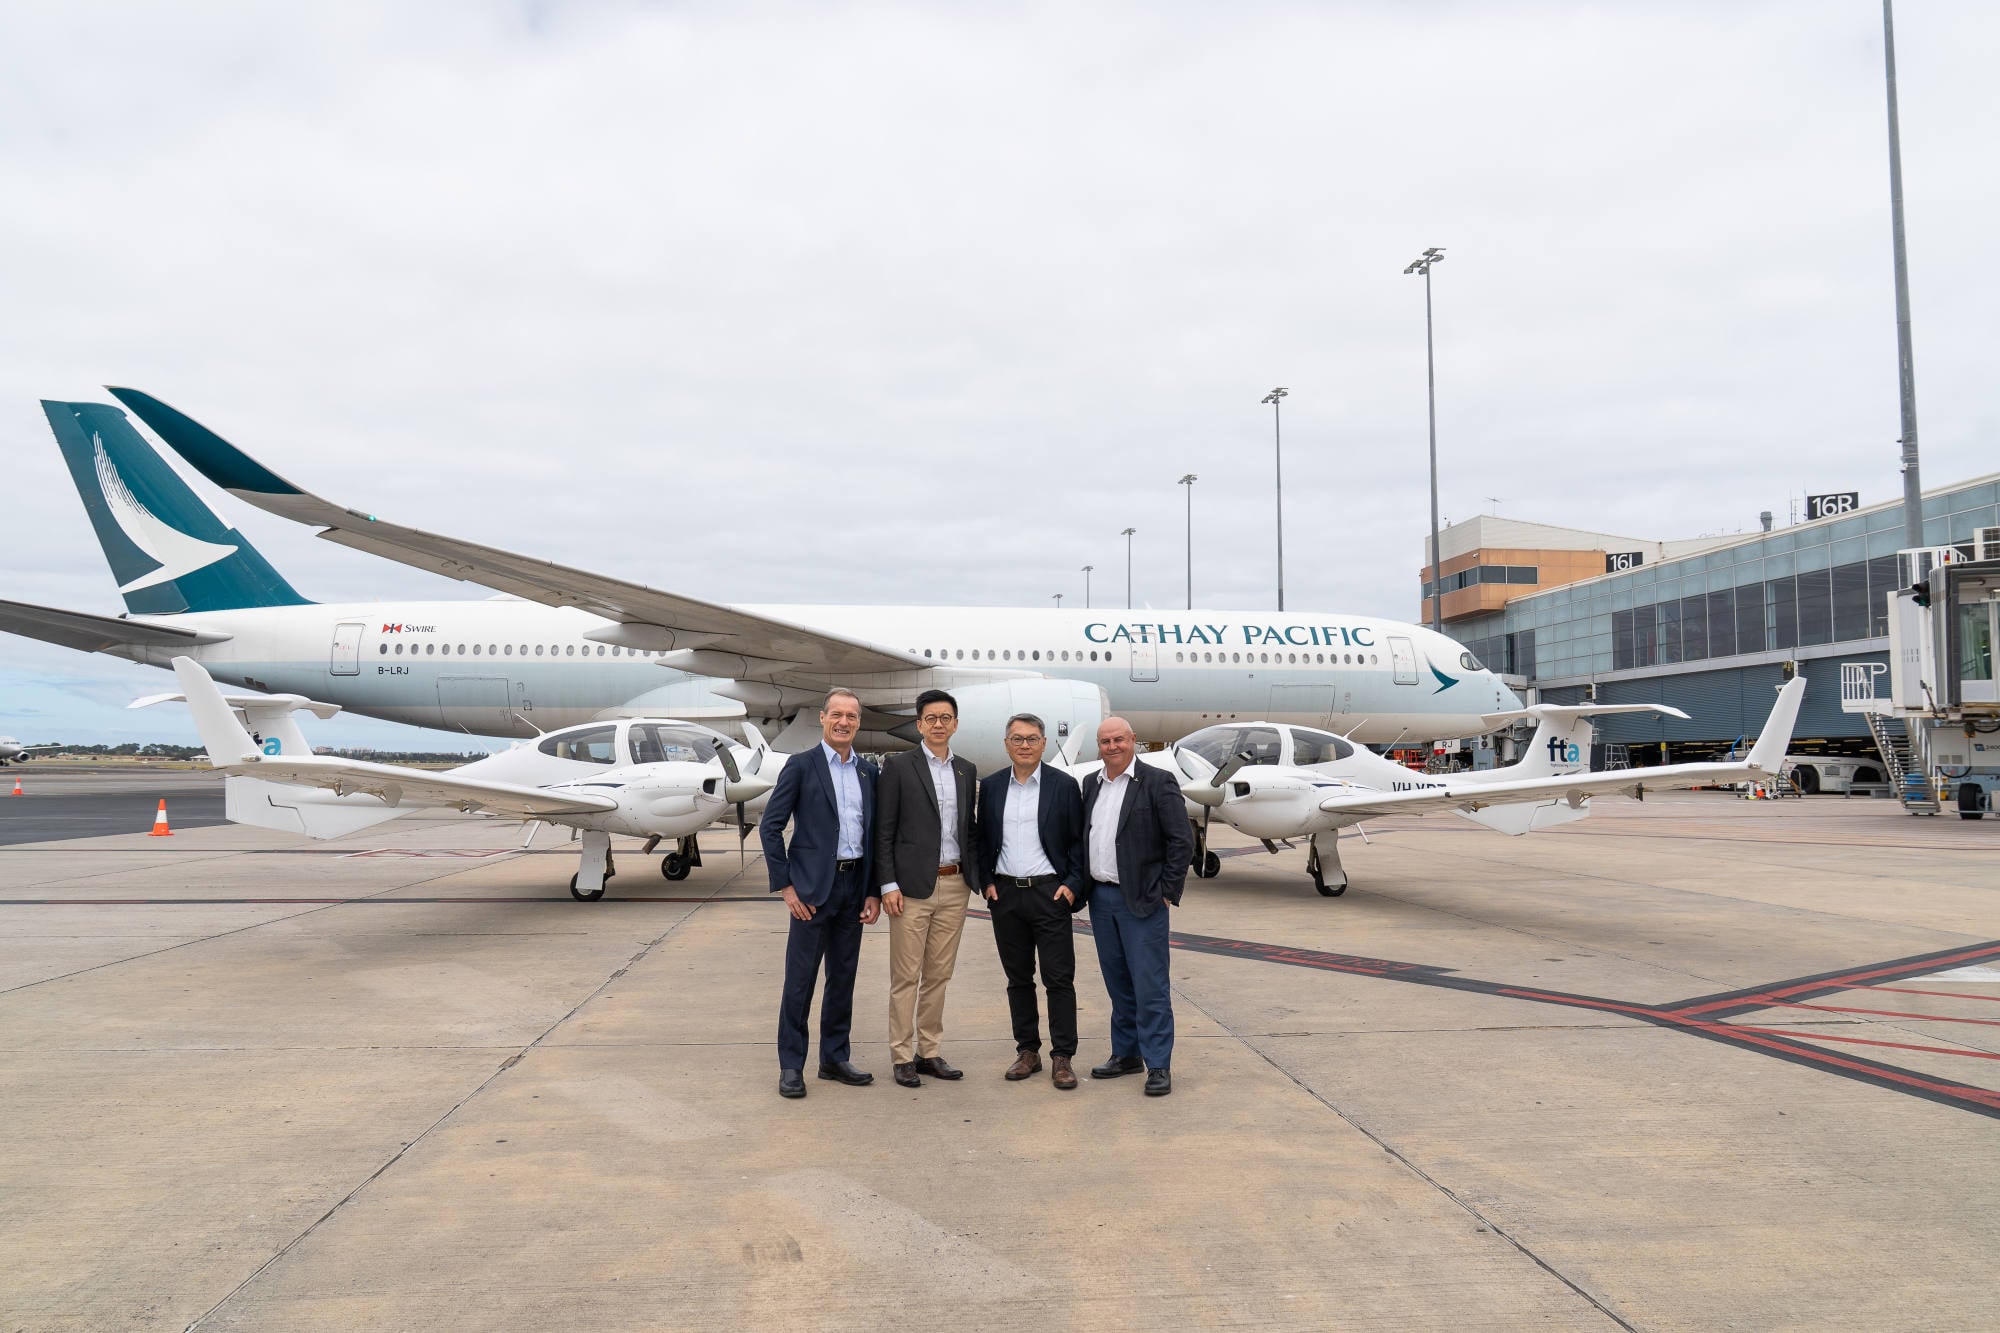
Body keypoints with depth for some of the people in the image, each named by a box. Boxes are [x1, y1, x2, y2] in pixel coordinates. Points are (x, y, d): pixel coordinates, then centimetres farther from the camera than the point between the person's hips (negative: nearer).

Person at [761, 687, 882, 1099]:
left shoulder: (868, 772, 9)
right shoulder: (801, 766, -4)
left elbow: (874, 833, 12)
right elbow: (770, 826, -6)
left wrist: (874, 891, 6)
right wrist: (785, 885, -10)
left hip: (854, 887, 5)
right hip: (813, 888, -5)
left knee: (843, 977, 12)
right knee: (800, 979, 1)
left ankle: (835, 1058, 24)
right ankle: (791, 1065, 11)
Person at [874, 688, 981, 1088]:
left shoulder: (967, 771, 12)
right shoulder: (898, 767, -2)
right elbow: (883, 831, -4)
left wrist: (978, 876, 7)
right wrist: (888, 885, -10)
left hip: (954, 887, 5)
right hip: (912, 887, -4)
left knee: (938, 975, 10)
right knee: (906, 976, 1)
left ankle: (929, 1052, 20)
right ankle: (902, 1057, 10)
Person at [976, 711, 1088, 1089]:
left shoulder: (1065, 785, -1)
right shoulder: (991, 786, 7)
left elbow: (1078, 841, 0)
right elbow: (983, 839, 12)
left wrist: (1072, 885, -8)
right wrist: (987, 882, 2)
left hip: (1050, 893, -3)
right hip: (1005, 895, 3)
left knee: (1059, 979, -2)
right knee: (1018, 979, 11)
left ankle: (1062, 1058, 6)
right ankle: (1027, 1051, 21)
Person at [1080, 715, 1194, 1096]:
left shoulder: (1158, 782, -8)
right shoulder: (1091, 785, 11)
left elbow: (1182, 841, -10)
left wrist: (1167, 892, -11)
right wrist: (1083, 886, 10)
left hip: (1142, 901, -6)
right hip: (1101, 899, 6)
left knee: (1150, 986, -4)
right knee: (1118, 984, 14)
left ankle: (1158, 1066, 3)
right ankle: (1126, 1054, 25)